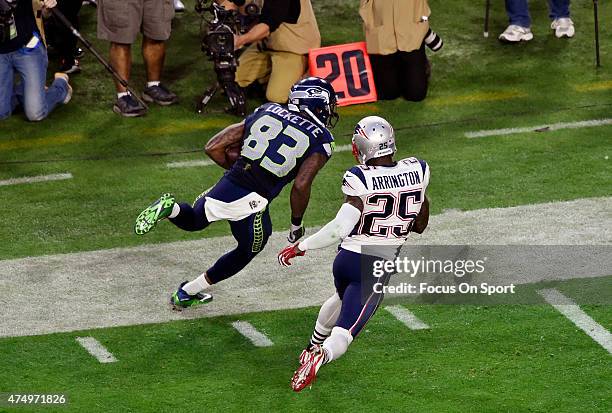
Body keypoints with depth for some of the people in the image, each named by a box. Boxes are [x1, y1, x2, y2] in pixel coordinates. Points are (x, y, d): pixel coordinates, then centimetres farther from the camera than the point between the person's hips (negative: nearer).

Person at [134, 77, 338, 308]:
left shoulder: (266, 112, 14)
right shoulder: (321, 139, 1)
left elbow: (213, 147, 12)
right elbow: (301, 186, -11)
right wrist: (296, 224, 5)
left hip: (226, 186, 4)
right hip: (252, 205, -4)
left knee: (193, 220, 33)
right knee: (246, 252, 28)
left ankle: (170, 208, -1)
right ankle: (187, 294, 31)